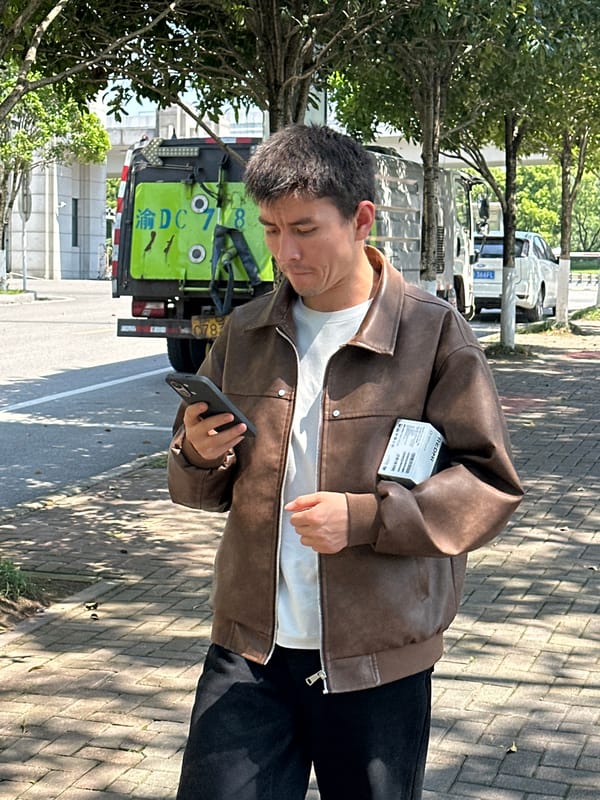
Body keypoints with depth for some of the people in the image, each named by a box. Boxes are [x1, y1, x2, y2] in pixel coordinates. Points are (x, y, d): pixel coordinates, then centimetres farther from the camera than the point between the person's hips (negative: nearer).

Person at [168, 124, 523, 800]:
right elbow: (202, 489, 17)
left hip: (377, 662, -3)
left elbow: (490, 486, -8)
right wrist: (199, 457, -8)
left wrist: (364, 517, -20)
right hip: (248, 651, 3)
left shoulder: (434, 334, -5)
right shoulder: (244, 333, 8)